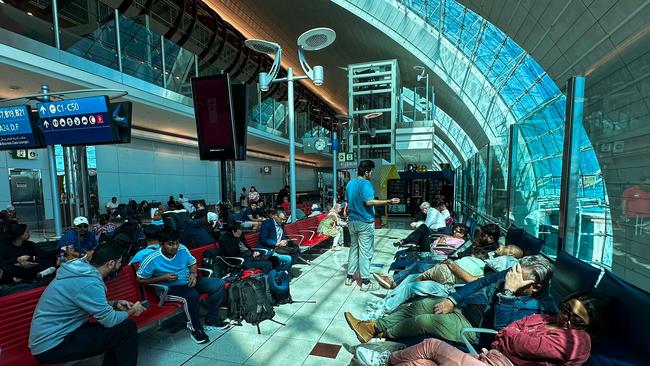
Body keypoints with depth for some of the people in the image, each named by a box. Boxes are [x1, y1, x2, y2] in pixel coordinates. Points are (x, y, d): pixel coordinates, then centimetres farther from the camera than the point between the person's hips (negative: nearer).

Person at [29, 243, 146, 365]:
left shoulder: (82, 270, 0)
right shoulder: (89, 283, -27)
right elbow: (110, 320, -20)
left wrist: (115, 304, 11)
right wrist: (132, 311, -2)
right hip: (52, 345, -9)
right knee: (127, 328, -13)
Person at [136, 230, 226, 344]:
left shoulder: (182, 249, -4)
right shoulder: (152, 260, -15)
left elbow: (192, 263, 11)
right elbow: (140, 280, -6)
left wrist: (193, 274, -9)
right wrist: (163, 277, -16)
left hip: (189, 282, 6)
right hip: (171, 288, -5)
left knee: (220, 284, -8)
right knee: (193, 295, -37)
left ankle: (211, 319, 5)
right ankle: (195, 329, -13)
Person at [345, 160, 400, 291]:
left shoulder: (350, 183, 10)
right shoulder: (365, 184, -16)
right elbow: (369, 202, -28)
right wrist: (388, 202, -26)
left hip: (352, 221, 8)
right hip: (365, 222, -8)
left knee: (353, 248, 16)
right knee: (365, 251, 0)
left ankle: (349, 277, 22)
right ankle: (365, 282, 7)